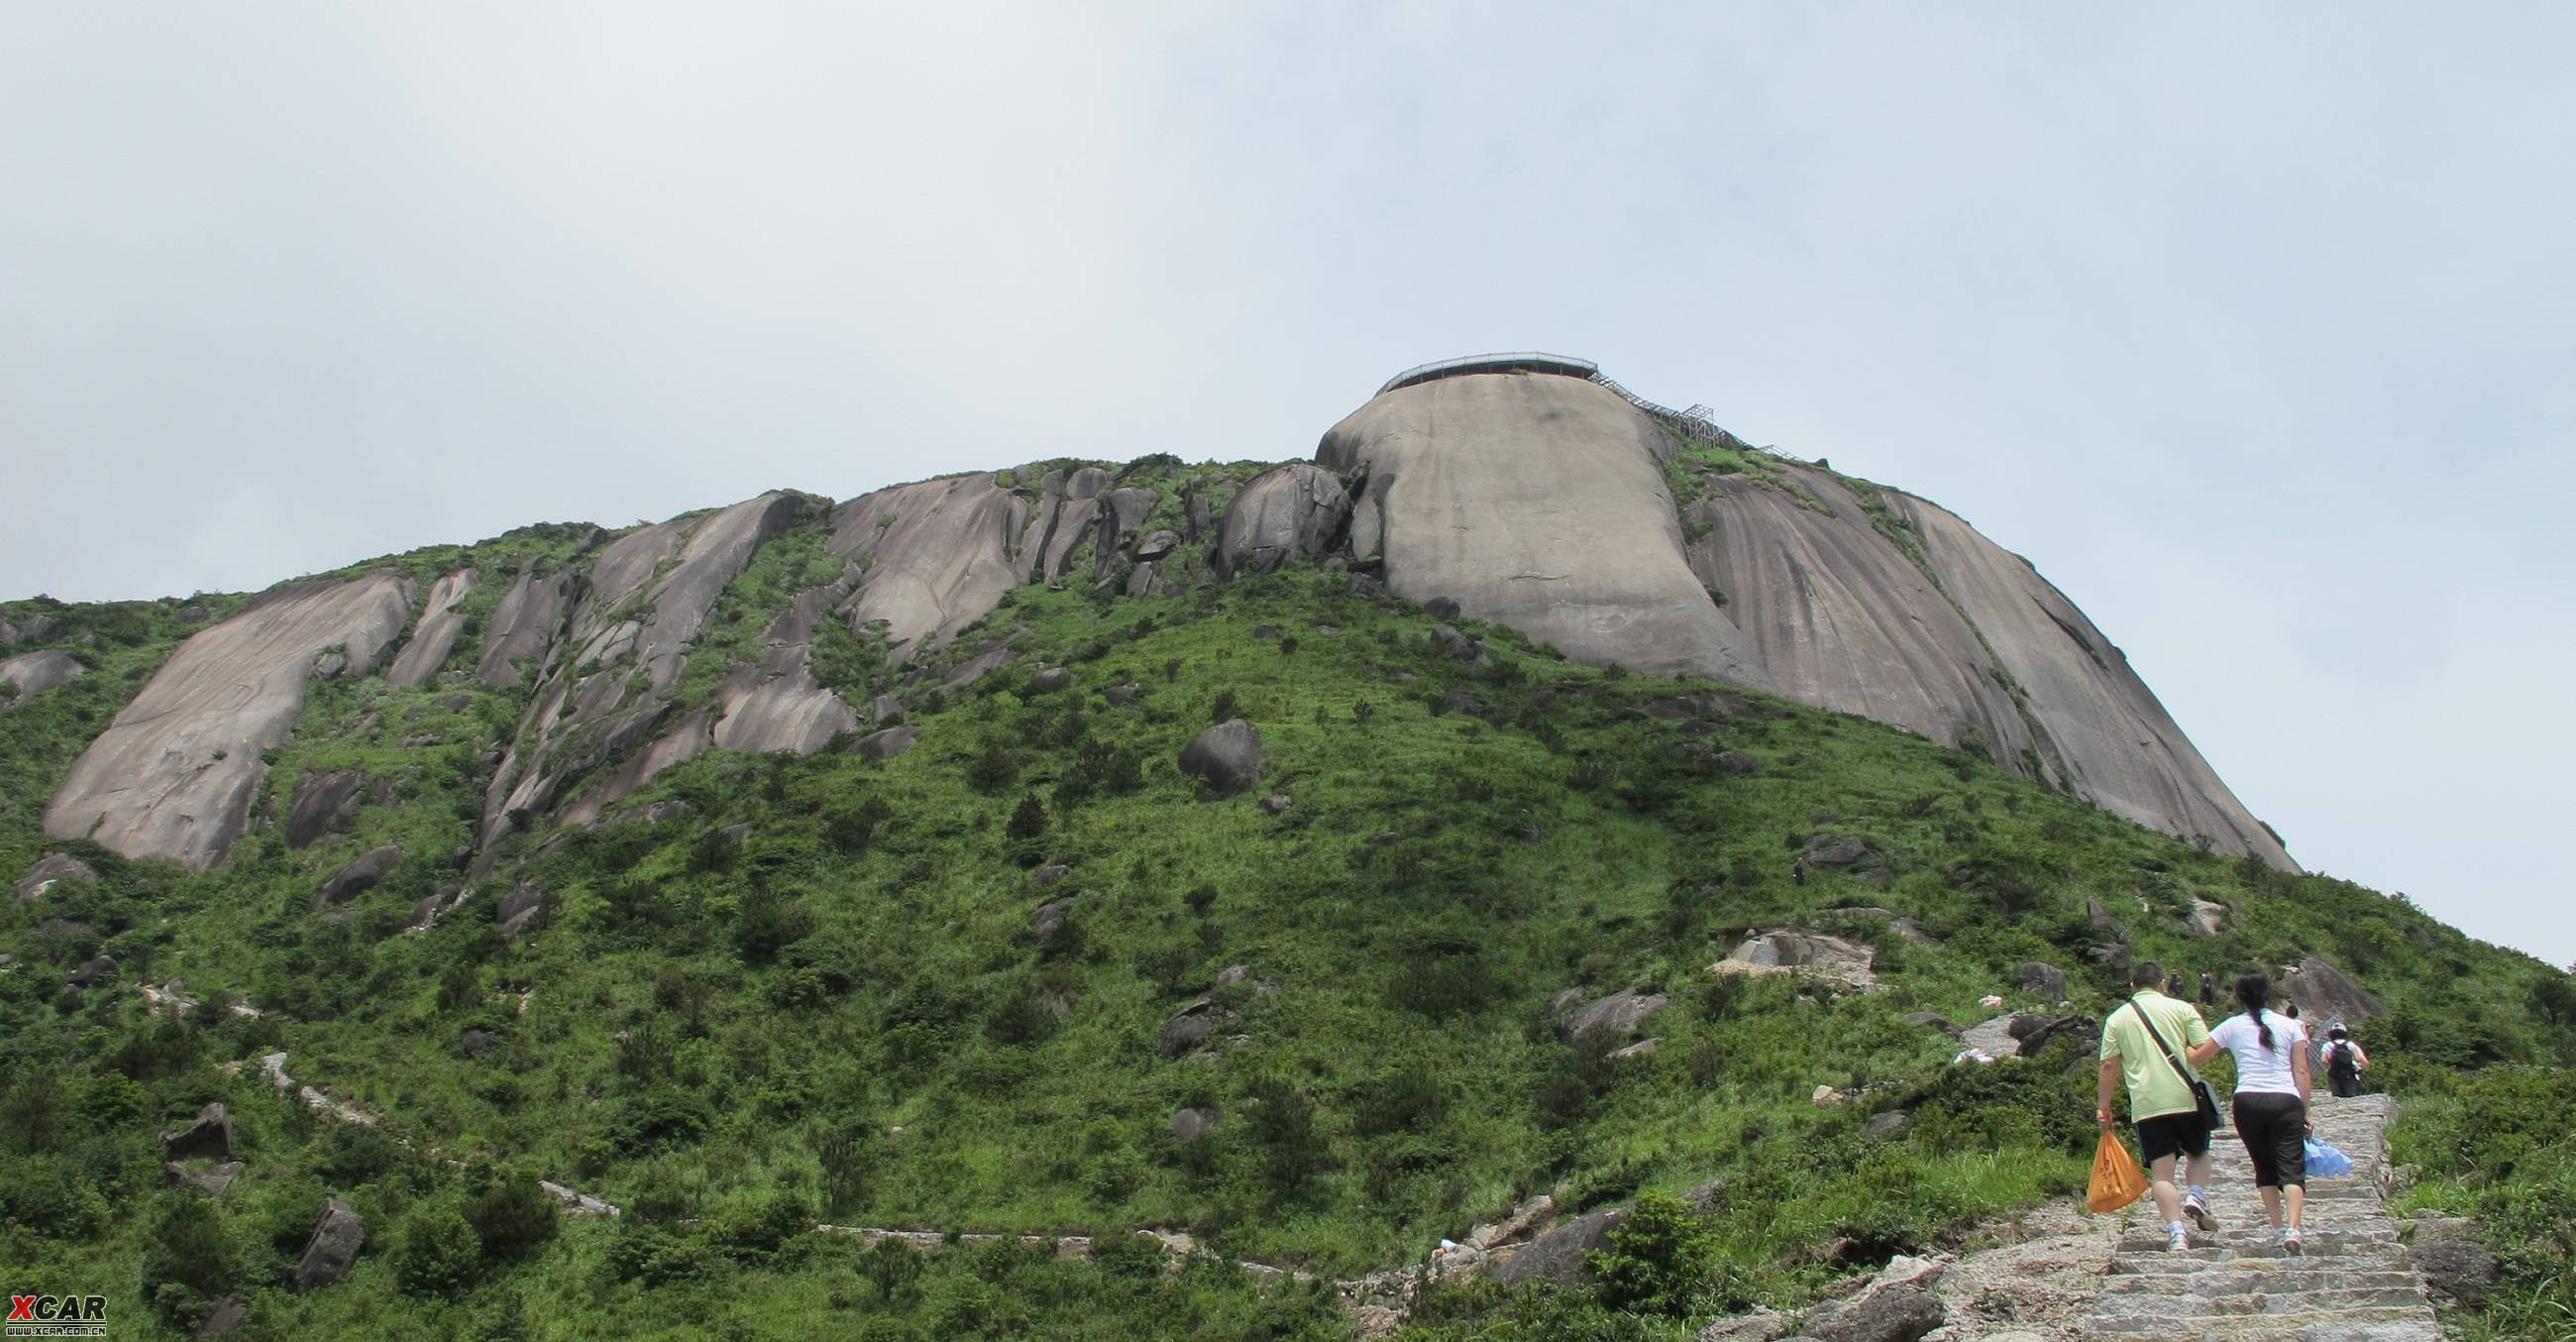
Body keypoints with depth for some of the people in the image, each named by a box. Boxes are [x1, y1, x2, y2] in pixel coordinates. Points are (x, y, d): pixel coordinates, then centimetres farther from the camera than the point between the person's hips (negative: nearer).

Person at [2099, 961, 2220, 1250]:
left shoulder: (2116, 1019, 9)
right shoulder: (2181, 1008, 4)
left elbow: (2109, 1067, 5)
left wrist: (2103, 1107, 10)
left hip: (2146, 1105, 0)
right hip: (2185, 1098, 0)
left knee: (2162, 1172, 2)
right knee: (2198, 1153, 23)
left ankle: (2176, 1232, -9)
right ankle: (2196, 1197, -1)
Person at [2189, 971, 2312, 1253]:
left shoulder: (2231, 1027, 7)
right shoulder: (2289, 1025, 8)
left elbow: (2195, 1059, 12)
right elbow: (2301, 1072, 5)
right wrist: (2305, 1111, 10)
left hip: (2248, 1102, 1)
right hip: (2286, 1102, 0)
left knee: (2265, 1167, 14)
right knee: (2291, 1167, -4)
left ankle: (2278, 1229, 9)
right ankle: (2292, 1228, -22)